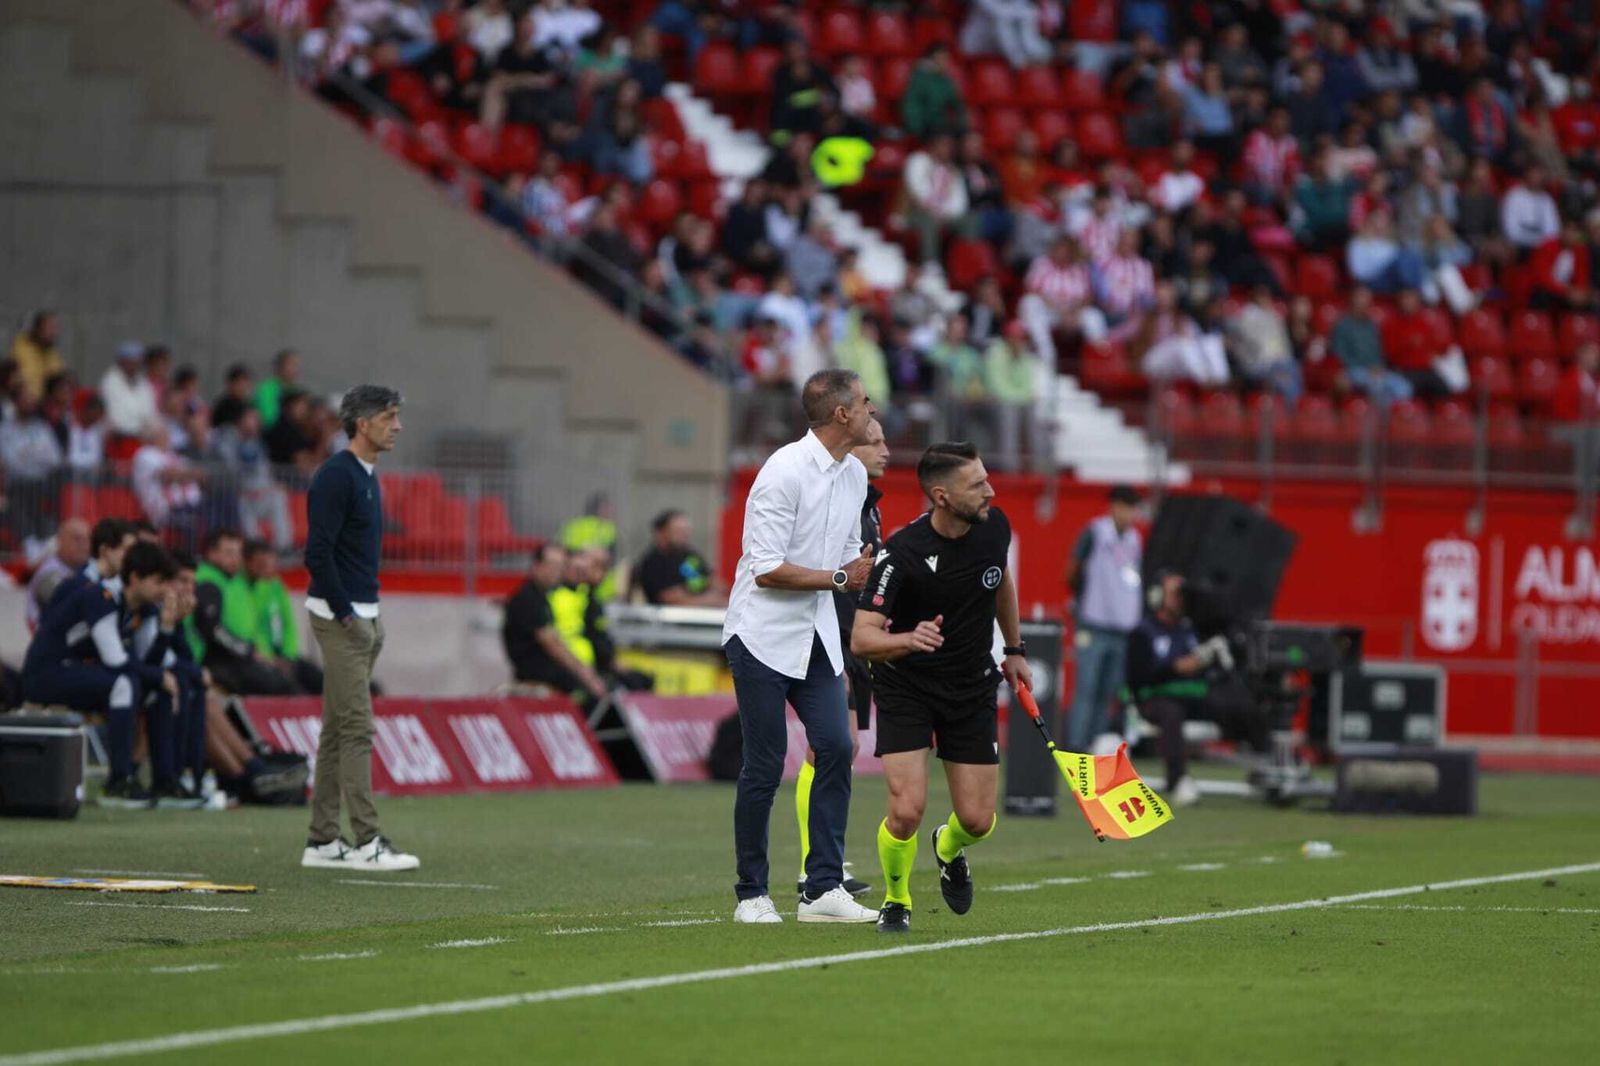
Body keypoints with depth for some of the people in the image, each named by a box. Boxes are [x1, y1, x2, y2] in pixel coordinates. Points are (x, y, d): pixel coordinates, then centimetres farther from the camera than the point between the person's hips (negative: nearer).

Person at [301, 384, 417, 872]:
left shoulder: (367, 477, 16)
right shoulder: (336, 476, -15)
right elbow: (317, 553, -20)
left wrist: (370, 616, 15)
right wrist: (345, 613, -18)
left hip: (363, 616, 10)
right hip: (341, 617, -10)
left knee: (338, 731, 9)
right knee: (357, 727, -10)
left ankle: (323, 841, 11)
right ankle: (367, 842, -11)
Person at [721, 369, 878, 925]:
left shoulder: (854, 473, 9)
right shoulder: (785, 471, -17)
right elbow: (767, 570, -20)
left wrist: (868, 569, 0)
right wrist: (840, 577, -16)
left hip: (817, 637, 7)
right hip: (762, 634, -7)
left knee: (836, 748, -6)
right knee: (764, 767, -4)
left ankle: (823, 889, -3)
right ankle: (751, 894, 6)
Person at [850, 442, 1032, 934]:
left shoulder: (994, 526, -8)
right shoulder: (902, 553, -25)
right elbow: (861, 638, -29)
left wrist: (1015, 650, 22)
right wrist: (909, 639, -49)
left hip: (973, 689, 4)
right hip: (906, 686, -4)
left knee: (977, 820, -1)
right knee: (907, 809, -18)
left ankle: (948, 848, 37)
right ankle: (897, 901, 11)